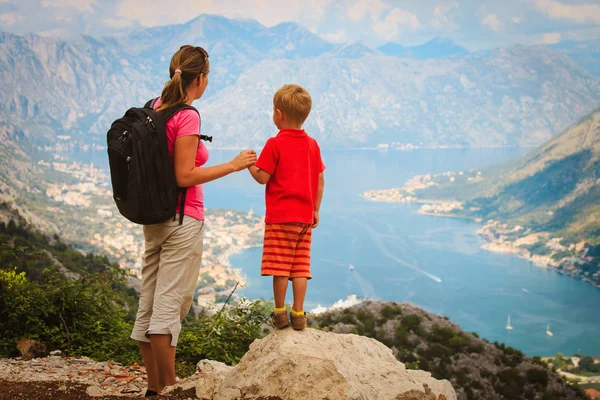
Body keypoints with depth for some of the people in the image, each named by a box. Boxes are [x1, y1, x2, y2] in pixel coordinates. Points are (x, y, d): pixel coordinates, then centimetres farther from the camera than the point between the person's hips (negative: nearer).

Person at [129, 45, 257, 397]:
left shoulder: (155, 108, 9)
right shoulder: (187, 116, -15)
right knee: (170, 305, -3)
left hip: (153, 218, 8)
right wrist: (233, 165, -13)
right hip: (182, 219, -8)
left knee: (149, 305, 9)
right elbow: (185, 176, -19)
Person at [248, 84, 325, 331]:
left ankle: (280, 312, 6)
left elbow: (262, 177, -11)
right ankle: (298, 314, 9)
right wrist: (315, 210, 17)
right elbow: (320, 180, 11)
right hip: (305, 217, 6)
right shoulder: (312, 144, 9)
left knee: (279, 266, 1)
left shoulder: (275, 144, -8)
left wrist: (249, 164, 8)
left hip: (280, 217, -5)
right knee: (300, 267, 7)